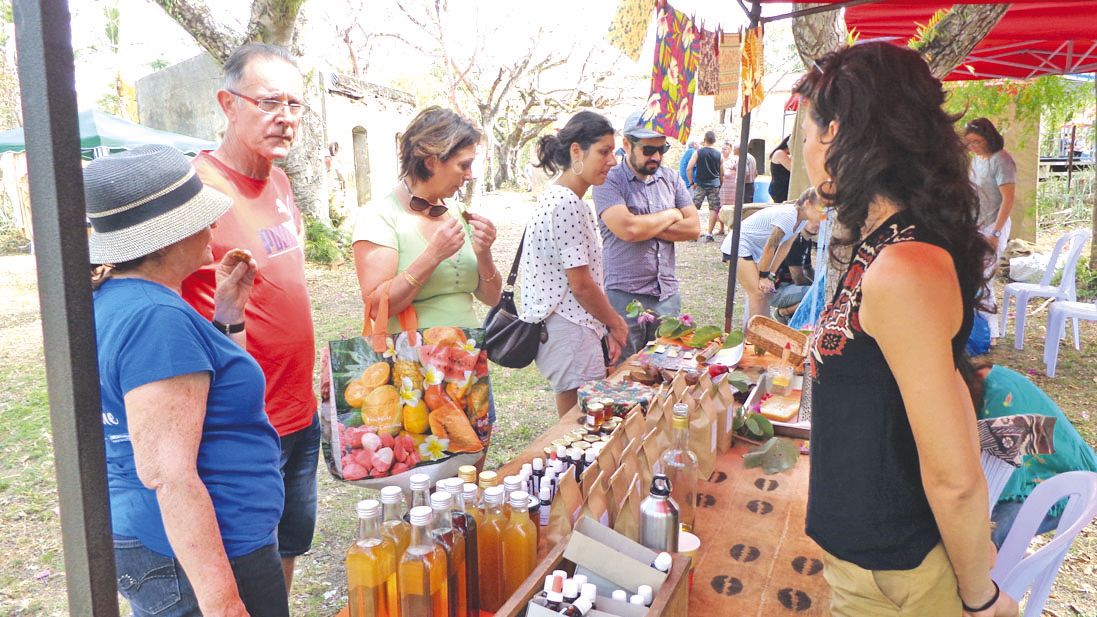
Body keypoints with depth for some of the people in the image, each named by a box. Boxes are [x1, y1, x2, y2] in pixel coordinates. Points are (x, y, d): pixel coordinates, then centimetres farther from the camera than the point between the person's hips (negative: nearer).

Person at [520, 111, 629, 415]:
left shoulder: (561, 197, 13)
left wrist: (606, 328, 13)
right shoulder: (567, 204, -19)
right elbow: (581, 285, -17)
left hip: (575, 326, 10)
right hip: (569, 332, -10)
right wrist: (616, 323, -2)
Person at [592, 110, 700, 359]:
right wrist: (670, 216, -5)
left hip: (667, 292, 5)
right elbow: (627, 229, -22)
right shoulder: (609, 182, -7)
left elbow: (693, 227, 2)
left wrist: (645, 227, -10)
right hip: (624, 296, -5)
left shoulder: (671, 179, 10)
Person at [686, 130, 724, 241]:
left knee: (693, 208, 6)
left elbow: (689, 169, -7)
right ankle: (709, 235, 4)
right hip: (714, 185, 1)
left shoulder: (698, 152, -2)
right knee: (714, 209, 6)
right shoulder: (719, 155, 1)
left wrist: (691, 183, 2)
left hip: (700, 184, -1)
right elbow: (722, 173, 5)